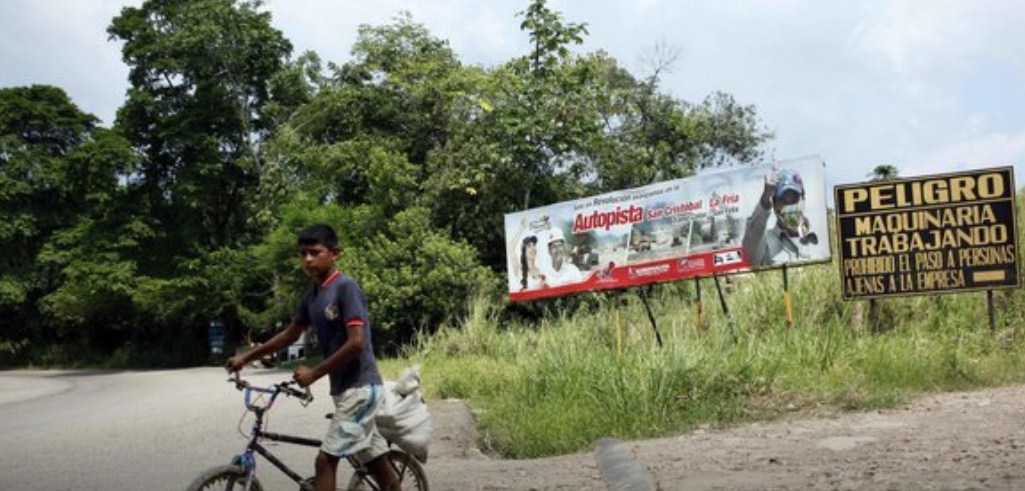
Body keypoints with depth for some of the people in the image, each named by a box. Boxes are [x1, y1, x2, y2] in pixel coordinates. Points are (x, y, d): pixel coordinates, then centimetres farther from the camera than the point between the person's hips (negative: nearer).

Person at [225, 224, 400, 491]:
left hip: (359, 386, -8)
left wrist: (314, 373, -15)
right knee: (378, 465, 11)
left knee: (325, 461, -10)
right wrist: (246, 357, 20)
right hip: (345, 388, 8)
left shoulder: (346, 287, -14)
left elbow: (356, 343, -20)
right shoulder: (311, 296, 12)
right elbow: (290, 335, 24)